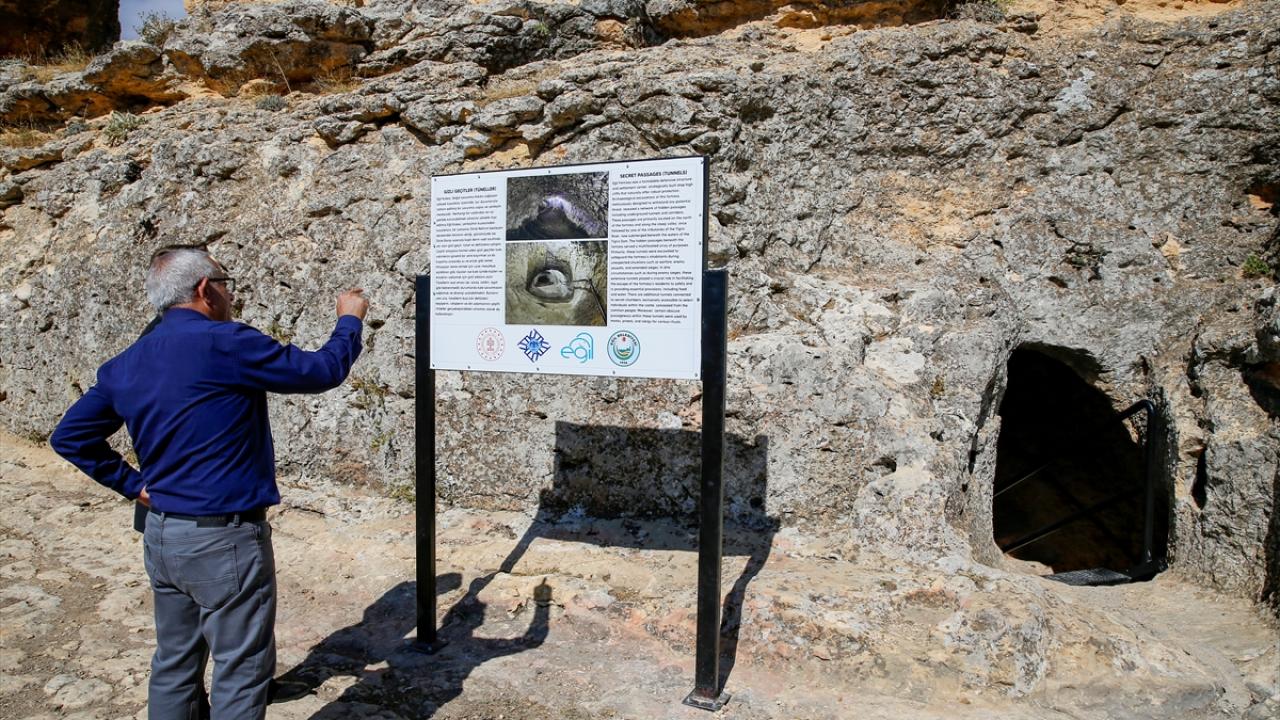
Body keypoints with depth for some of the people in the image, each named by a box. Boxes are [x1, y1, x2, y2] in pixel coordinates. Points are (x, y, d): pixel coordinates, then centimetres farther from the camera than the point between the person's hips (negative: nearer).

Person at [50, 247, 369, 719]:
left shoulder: (126, 364, 6)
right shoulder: (226, 344, -18)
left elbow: (69, 437, 13)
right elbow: (322, 371, -11)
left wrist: (132, 484, 12)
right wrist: (350, 320, 5)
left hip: (160, 535, 8)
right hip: (223, 540, -8)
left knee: (174, 665, 20)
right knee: (242, 672, 5)